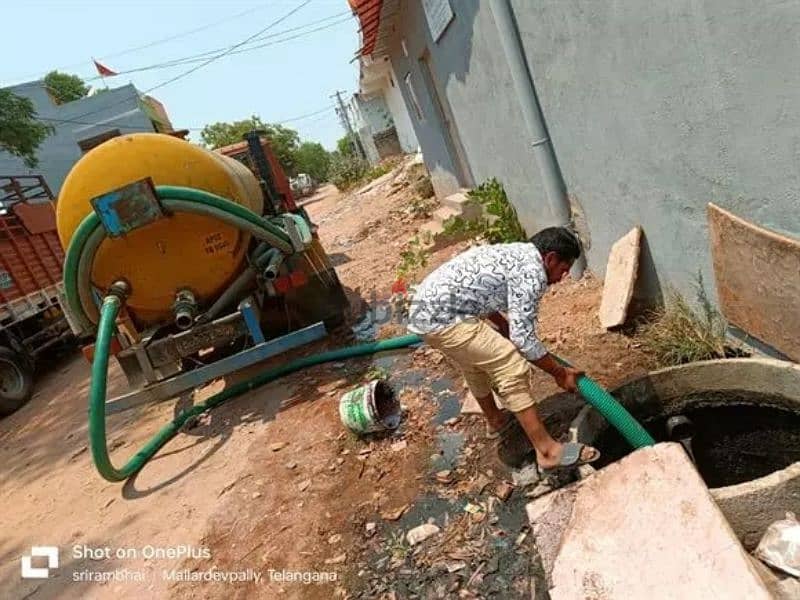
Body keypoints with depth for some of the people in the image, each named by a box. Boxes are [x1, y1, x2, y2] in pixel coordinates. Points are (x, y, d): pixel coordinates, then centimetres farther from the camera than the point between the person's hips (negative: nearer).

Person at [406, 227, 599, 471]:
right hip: (441, 316, -11)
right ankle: (548, 451, -3)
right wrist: (560, 373, 0)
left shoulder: (513, 253, 19)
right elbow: (523, 338, -12)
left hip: (427, 306, 11)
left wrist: (506, 331, 37)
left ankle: (495, 421, 48)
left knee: (476, 358, 29)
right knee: (512, 367, -9)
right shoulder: (532, 272, -10)